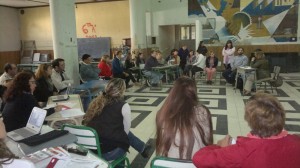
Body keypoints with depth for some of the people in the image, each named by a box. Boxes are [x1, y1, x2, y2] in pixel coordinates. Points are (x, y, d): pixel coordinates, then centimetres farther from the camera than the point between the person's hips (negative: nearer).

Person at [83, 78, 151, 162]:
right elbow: (126, 130, -2)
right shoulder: (124, 106, -10)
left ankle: (143, 148, 45)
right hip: (108, 152, -5)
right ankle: (143, 148, 46)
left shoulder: (97, 101, 4)